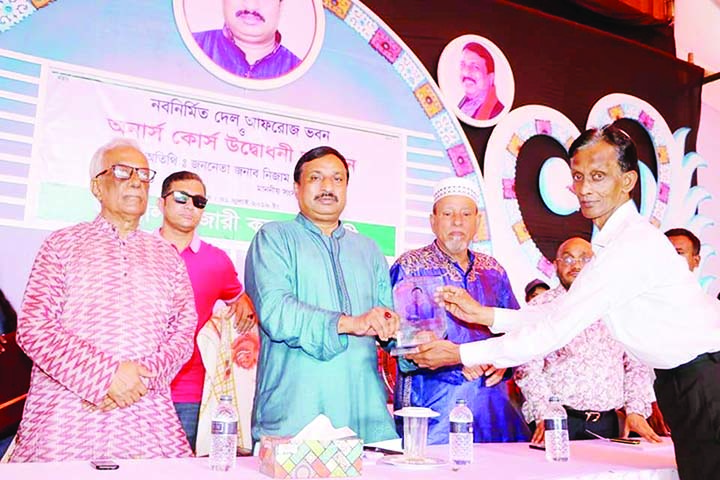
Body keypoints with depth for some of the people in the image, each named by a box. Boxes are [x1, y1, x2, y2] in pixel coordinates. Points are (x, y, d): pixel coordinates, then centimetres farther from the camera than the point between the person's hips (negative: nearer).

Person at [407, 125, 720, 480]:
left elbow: (558, 330, -25)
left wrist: (461, 354, -20)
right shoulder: (613, 242, 10)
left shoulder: (635, 244, -24)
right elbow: (565, 313, 8)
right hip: (677, 380, 9)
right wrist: (485, 315, 0)